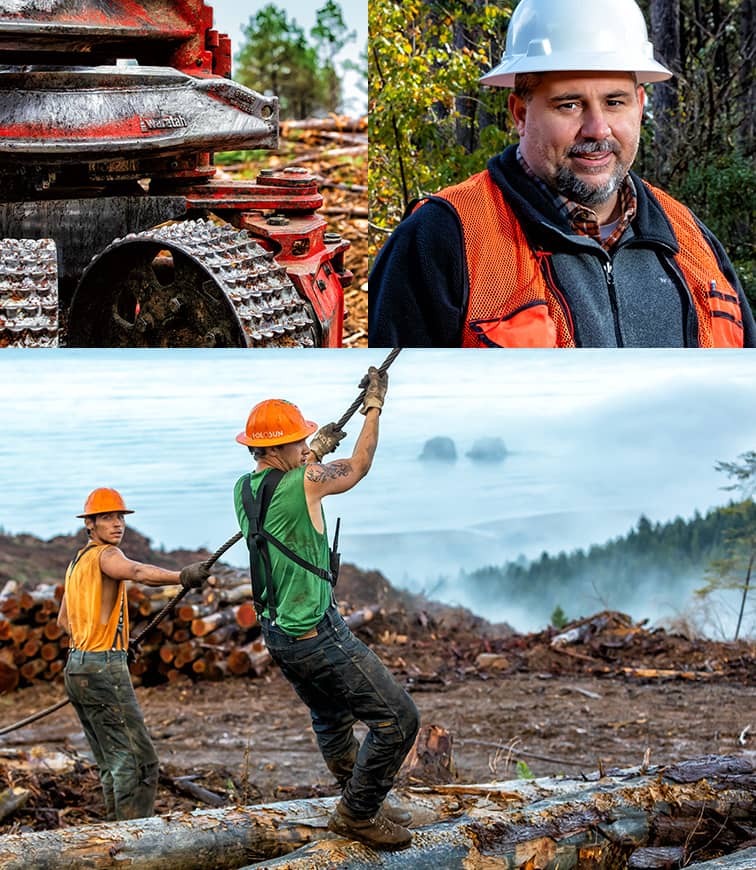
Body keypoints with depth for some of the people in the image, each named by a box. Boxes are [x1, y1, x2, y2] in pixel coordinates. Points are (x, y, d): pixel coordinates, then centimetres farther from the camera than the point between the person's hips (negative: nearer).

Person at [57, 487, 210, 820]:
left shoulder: (77, 561, 18)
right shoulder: (105, 554, -10)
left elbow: (64, 621, 28)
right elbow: (138, 572, -34)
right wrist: (182, 576, -49)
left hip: (76, 668, 10)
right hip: (104, 669, -10)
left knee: (112, 763, 15)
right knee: (139, 760, -11)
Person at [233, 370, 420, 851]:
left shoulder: (243, 488, 3)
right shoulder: (305, 483, -19)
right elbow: (358, 468, -1)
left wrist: (315, 452, 32)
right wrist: (374, 406, 10)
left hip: (278, 632, 10)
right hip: (318, 636, -10)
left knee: (331, 719, 26)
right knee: (399, 719, -4)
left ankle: (366, 805, 39)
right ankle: (357, 813, 7)